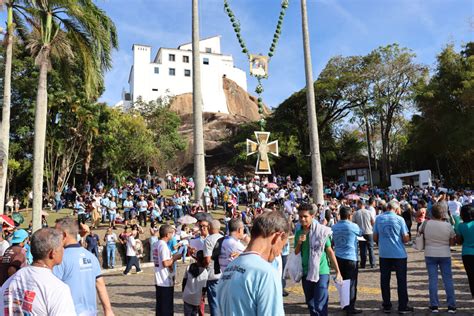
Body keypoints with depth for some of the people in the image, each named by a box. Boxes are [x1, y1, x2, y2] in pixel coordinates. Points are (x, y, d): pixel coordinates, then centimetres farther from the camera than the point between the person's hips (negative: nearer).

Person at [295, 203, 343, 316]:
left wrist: (338, 271, -5)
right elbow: (296, 254, 9)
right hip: (306, 273, 5)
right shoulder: (298, 232, 3)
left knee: (320, 306, -6)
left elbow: (330, 251, -5)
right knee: (311, 304, 17)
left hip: (321, 272, -5)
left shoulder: (321, 231, -10)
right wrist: (299, 243, -11)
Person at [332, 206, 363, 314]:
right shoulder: (353, 226, -10)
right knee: (351, 283, 2)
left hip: (338, 257, 5)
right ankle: (350, 308, 5)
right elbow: (361, 233, 9)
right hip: (350, 258, -5)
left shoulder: (334, 227, 4)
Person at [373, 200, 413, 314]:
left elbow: (375, 237, 1)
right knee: (401, 281, 9)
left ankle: (386, 306, 15)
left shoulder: (378, 218, -1)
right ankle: (403, 307, 13)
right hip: (399, 253, -2)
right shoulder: (399, 219, -8)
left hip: (384, 253, 2)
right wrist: (404, 238, 14)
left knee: (384, 281, 10)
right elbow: (406, 238, -8)